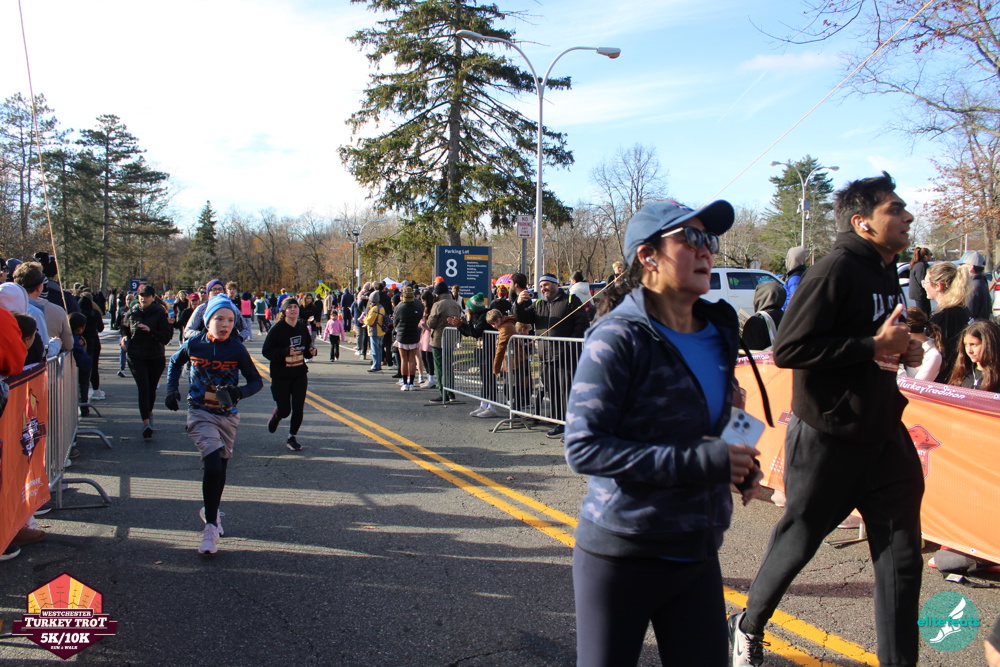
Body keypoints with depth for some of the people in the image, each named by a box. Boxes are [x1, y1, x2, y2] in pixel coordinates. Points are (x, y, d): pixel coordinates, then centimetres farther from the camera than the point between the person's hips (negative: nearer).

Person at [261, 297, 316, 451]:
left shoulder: (303, 327, 3)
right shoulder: (277, 328, -12)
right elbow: (266, 351, -13)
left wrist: (311, 351, -8)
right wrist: (286, 352, -26)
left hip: (300, 375, 4)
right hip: (280, 376, -3)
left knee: (298, 409, 0)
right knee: (284, 410, 2)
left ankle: (292, 438, 18)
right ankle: (275, 415, 40)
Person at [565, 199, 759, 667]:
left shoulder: (717, 334, 5)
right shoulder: (619, 337, -16)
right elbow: (583, 447, -22)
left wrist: (737, 460, -1)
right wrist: (698, 461, -25)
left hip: (698, 553, 6)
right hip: (621, 554, -6)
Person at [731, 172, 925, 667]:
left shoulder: (885, 274, 13)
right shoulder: (835, 271, -16)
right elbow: (788, 350, -25)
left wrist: (902, 351, 6)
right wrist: (872, 346, -22)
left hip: (883, 434, 8)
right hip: (827, 438, -8)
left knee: (901, 555, 8)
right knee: (798, 540, 9)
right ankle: (749, 625, 33)